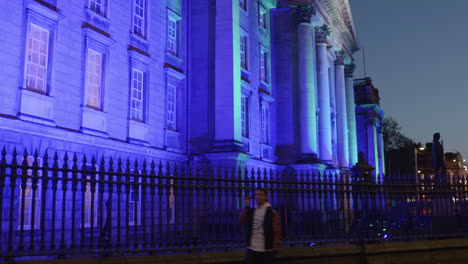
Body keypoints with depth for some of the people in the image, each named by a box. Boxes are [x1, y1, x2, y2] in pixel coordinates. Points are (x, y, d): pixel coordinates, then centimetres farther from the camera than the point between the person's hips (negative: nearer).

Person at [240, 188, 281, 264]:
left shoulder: (272, 213, -7)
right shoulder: (251, 211, 10)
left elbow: (277, 231, -8)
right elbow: (243, 222, 0)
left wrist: (275, 248, -12)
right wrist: (246, 207, -5)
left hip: (266, 251, -4)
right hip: (251, 249, 4)